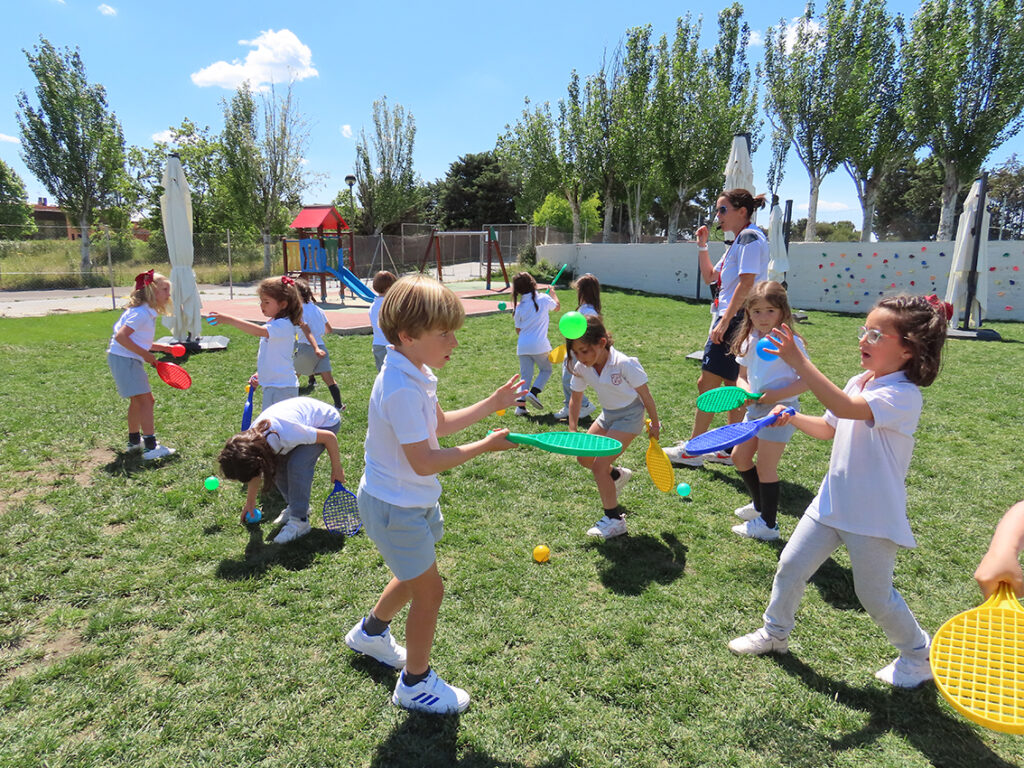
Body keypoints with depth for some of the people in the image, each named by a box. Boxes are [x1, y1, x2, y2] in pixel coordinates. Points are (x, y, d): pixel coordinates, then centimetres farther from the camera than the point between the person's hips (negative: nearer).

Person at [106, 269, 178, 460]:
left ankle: (134, 440, 37)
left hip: (129, 360, 11)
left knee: (137, 400, 22)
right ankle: (150, 448, -13)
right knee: (145, 400, -12)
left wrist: (162, 347, 14)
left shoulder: (147, 312, 14)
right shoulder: (141, 313, -18)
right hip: (124, 359, -11)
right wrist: (145, 354, -22)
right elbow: (121, 337, -26)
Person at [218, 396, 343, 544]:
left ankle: (300, 521, -15)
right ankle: (294, 506, 16)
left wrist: (336, 468, -15)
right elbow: (254, 473, 3)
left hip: (326, 420, -7)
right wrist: (250, 502, 16)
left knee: (297, 465, -25)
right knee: (277, 466, -8)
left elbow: (330, 437, -28)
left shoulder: (286, 435, -42)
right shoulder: (251, 440, -19)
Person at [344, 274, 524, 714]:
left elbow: (440, 424, 13)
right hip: (395, 508, -10)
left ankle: (370, 632, 53)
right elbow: (424, 462, -30)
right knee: (429, 591, 4)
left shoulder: (415, 373, 1)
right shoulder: (402, 390, -31)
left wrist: (492, 404, 7)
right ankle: (415, 683, 26)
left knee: (415, 577, 27)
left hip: (411, 501, 10)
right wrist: (485, 446, -23)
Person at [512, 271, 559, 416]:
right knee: (546, 370, 17)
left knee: (525, 375, 10)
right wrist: (552, 293, 35)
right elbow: (557, 307, 20)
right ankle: (533, 392, -4)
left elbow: (518, 330, 9)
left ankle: (520, 404, 3)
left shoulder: (519, 307, 3)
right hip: (539, 344, -3)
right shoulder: (544, 299, -3)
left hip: (522, 346, 3)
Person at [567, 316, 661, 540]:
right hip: (608, 414, 7)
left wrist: (655, 425, -7)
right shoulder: (581, 368, -13)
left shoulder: (624, 364, -30)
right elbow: (575, 399, 1)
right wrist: (573, 430, -6)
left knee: (599, 466, -14)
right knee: (584, 457, 10)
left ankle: (614, 520, 1)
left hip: (629, 415, -7)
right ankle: (617, 474, 41)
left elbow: (645, 396, -17)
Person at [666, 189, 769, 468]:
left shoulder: (750, 237, -11)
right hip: (730, 320, 10)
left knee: (707, 383, -7)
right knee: (732, 384, 12)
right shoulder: (740, 240, 20)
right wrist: (702, 246, 14)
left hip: (736, 321, -10)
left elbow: (746, 283, -20)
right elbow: (710, 277, 24)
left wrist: (724, 322, -23)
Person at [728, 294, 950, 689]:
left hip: (874, 517, -7)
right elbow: (829, 427, 18)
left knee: (875, 597, 9)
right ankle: (775, 632, 33)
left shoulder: (903, 394, -22)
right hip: (831, 504, 7)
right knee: (790, 566, 12)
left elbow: (845, 408, -40)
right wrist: (793, 418, -1)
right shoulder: (860, 383, 5)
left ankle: (920, 655, 37)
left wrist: (797, 361, -43)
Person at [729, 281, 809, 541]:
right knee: (739, 456, 13)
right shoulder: (749, 341, 4)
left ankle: (768, 524, 14)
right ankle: (760, 504, 36)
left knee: (765, 467, -1)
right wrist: (745, 391, -10)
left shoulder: (790, 342, -15)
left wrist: (778, 394, -24)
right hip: (755, 408, 7)